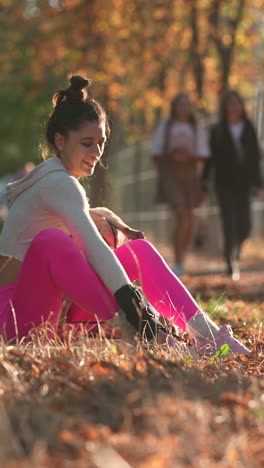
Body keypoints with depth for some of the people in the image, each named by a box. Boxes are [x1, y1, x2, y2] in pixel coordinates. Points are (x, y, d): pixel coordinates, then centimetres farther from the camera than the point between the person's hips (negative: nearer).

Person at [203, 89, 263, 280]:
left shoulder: (249, 129, 9)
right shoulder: (218, 130, 4)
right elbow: (211, 157, 2)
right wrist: (205, 181, -5)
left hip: (243, 183, 2)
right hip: (225, 183, -2)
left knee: (245, 225, 1)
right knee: (230, 223, -11)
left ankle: (234, 252, 30)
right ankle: (232, 265, -9)